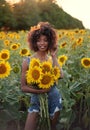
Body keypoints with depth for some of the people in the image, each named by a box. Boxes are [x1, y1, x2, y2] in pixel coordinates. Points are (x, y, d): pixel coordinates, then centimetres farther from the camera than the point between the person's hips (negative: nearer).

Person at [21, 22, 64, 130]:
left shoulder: (52, 59, -2)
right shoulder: (27, 62, -9)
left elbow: (61, 76, -21)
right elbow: (23, 87, -7)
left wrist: (54, 56, -14)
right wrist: (40, 90, -21)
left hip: (54, 99, 2)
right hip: (37, 100, -2)